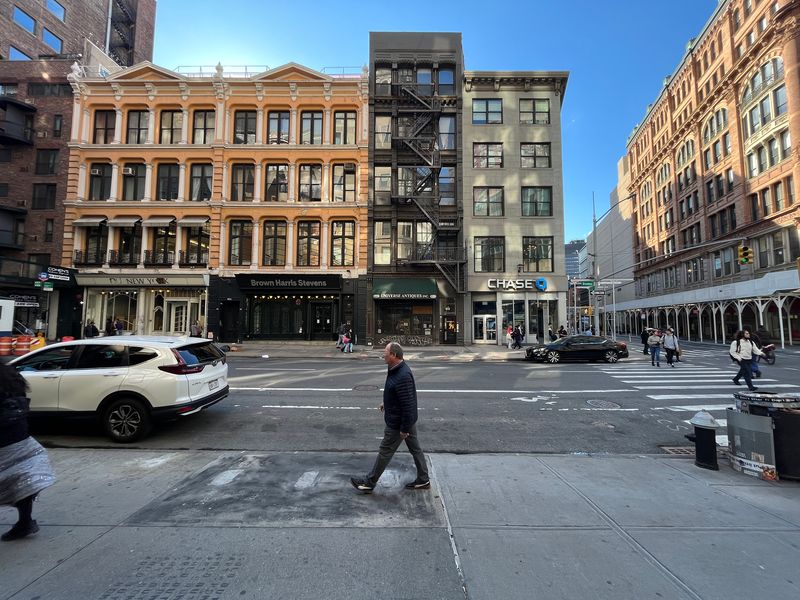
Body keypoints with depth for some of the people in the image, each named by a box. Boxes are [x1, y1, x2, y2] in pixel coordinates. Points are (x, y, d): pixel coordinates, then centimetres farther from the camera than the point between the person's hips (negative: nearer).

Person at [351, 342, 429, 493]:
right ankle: (423, 480, 32)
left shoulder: (402, 376, -31)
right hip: (408, 419, 10)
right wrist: (386, 402, 24)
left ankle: (369, 483, 22)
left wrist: (404, 429, -22)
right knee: (415, 448, 18)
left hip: (398, 422, -10)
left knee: (385, 452, 6)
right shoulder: (397, 369, 2)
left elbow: (408, 405, -29)